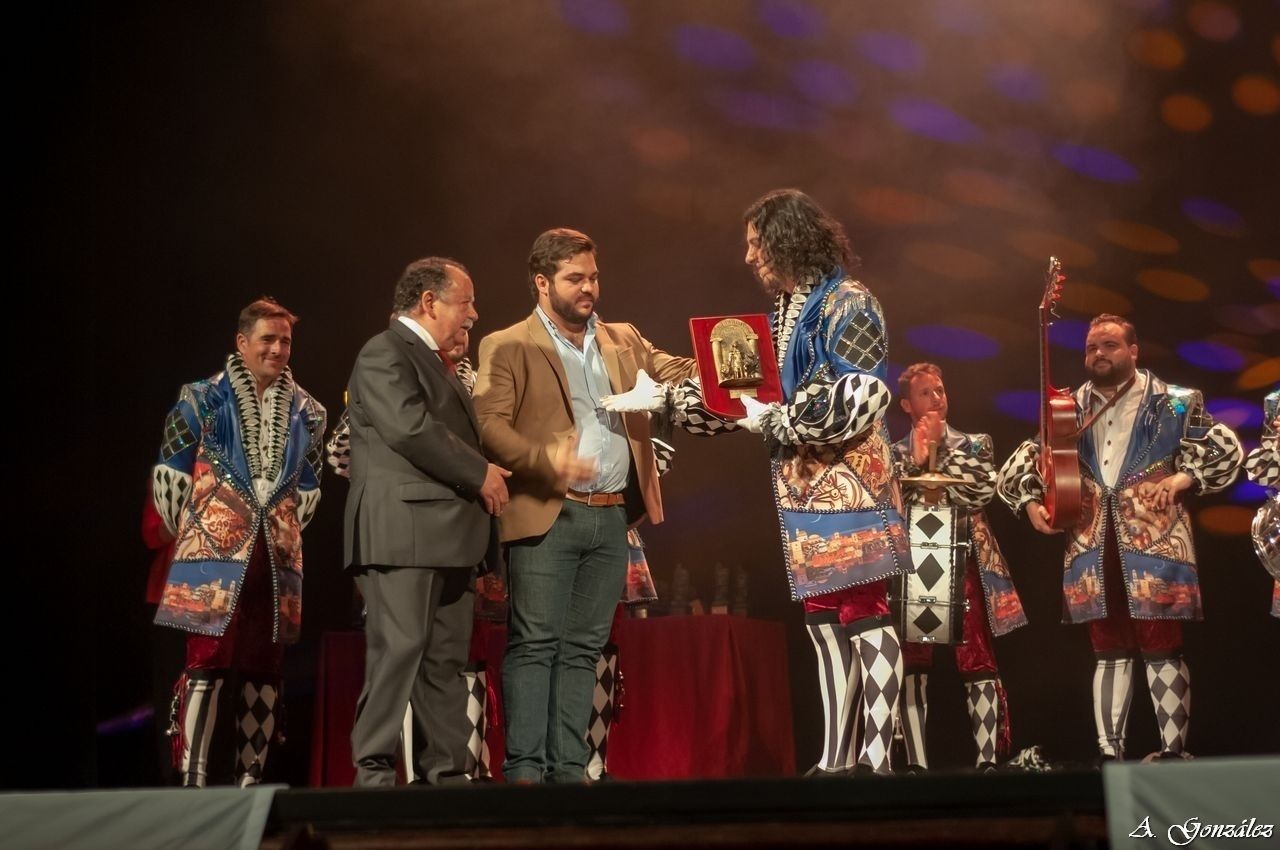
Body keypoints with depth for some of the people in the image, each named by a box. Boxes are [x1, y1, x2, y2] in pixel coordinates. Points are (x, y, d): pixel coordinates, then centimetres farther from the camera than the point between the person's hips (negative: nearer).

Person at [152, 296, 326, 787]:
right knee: (207, 662, -8)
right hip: (215, 553, -4)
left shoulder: (305, 411, 14)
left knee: (264, 669, 5)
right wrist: (191, 530, 5)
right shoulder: (204, 398, 2)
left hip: (277, 557, 4)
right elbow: (169, 470, 3)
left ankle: (250, 779, 11)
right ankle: (193, 779, -7)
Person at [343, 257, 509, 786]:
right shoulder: (385, 353, -5)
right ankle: (374, 772, -7)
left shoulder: (436, 363, 25)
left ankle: (446, 773, 10)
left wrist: (481, 479, 11)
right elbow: (410, 427, -19)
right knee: (399, 650, -11)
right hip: (404, 531, -9)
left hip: (449, 533, 9)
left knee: (447, 659, 7)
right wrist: (480, 474, -13)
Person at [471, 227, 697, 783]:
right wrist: (546, 459, -23)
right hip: (547, 515, -5)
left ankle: (569, 768, 12)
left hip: (612, 517, 5)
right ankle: (524, 768, 0)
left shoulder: (623, 341, 18)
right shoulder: (508, 348, 1)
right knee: (534, 644, -5)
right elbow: (489, 424, -8)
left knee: (583, 648, 8)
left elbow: (671, 372, 12)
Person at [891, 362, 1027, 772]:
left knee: (979, 662, -4)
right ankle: (916, 763, 1)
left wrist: (941, 447, -5)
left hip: (965, 564, 0)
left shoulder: (974, 444, 12)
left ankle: (988, 759, -3)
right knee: (912, 665, -2)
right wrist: (917, 461, -11)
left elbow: (983, 489, -7)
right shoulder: (895, 454, 11)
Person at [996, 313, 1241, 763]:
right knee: (1109, 650, 8)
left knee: (1162, 648, -3)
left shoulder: (1172, 404, 3)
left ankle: (1174, 752, 4)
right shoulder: (1070, 410, 12)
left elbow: (1226, 449, 3)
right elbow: (1026, 460, 17)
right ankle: (1109, 753, 11)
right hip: (1092, 548, 3)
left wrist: (1181, 478, -10)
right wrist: (1031, 501, 0)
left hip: (1154, 543, -3)